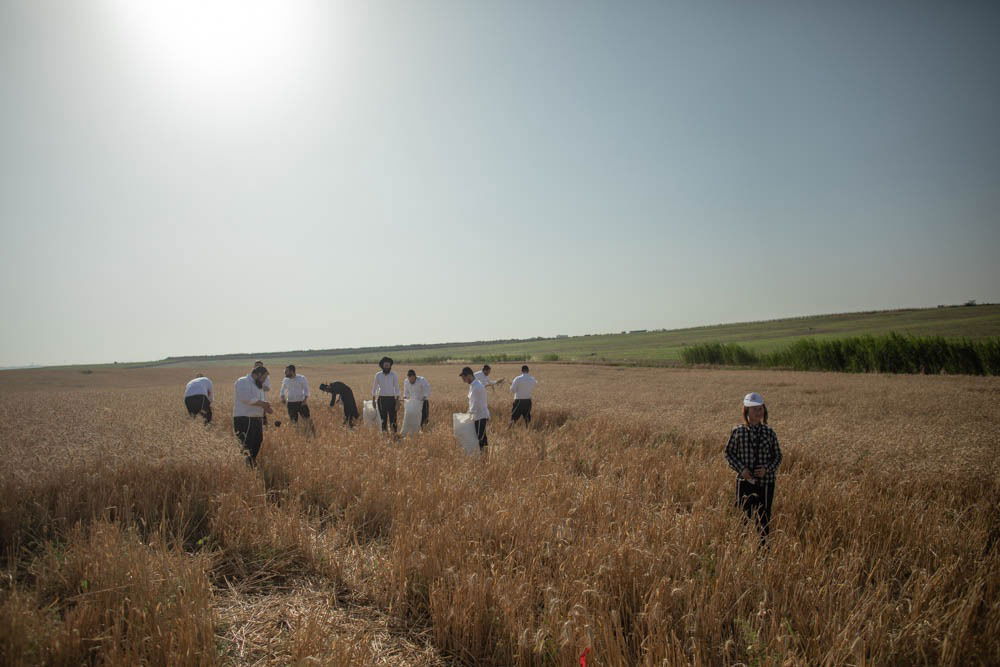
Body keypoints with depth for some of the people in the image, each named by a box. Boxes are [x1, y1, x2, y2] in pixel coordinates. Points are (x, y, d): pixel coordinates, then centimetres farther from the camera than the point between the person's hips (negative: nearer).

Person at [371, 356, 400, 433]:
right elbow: (374, 387, 11)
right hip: (381, 399, 2)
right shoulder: (378, 375, 4)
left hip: (391, 399, -2)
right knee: (383, 418, 6)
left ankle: (394, 433, -1)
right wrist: (373, 400, 8)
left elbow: (397, 388, 0)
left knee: (393, 418, -4)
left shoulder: (394, 375, -2)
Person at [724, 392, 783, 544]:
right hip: (745, 481, -1)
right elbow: (729, 453, 2)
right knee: (745, 515, 6)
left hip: (766, 481, 1)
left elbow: (778, 456, 6)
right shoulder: (738, 432, -5)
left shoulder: (769, 432, 0)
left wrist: (767, 469, -12)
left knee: (763, 517, 8)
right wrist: (741, 469, -12)